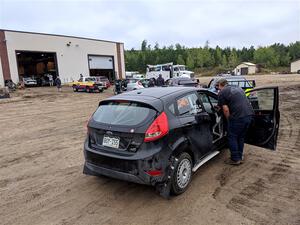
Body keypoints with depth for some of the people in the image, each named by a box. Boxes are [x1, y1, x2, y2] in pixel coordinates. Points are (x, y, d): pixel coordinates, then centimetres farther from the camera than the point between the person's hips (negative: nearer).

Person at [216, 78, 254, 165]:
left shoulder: (222, 93, -1)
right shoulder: (238, 88, 23)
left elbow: (226, 110, -8)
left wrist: (229, 120, 6)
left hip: (238, 116, -8)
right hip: (249, 114, 8)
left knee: (232, 137, 9)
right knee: (241, 137, 21)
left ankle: (235, 159, 16)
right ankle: (240, 157, 31)